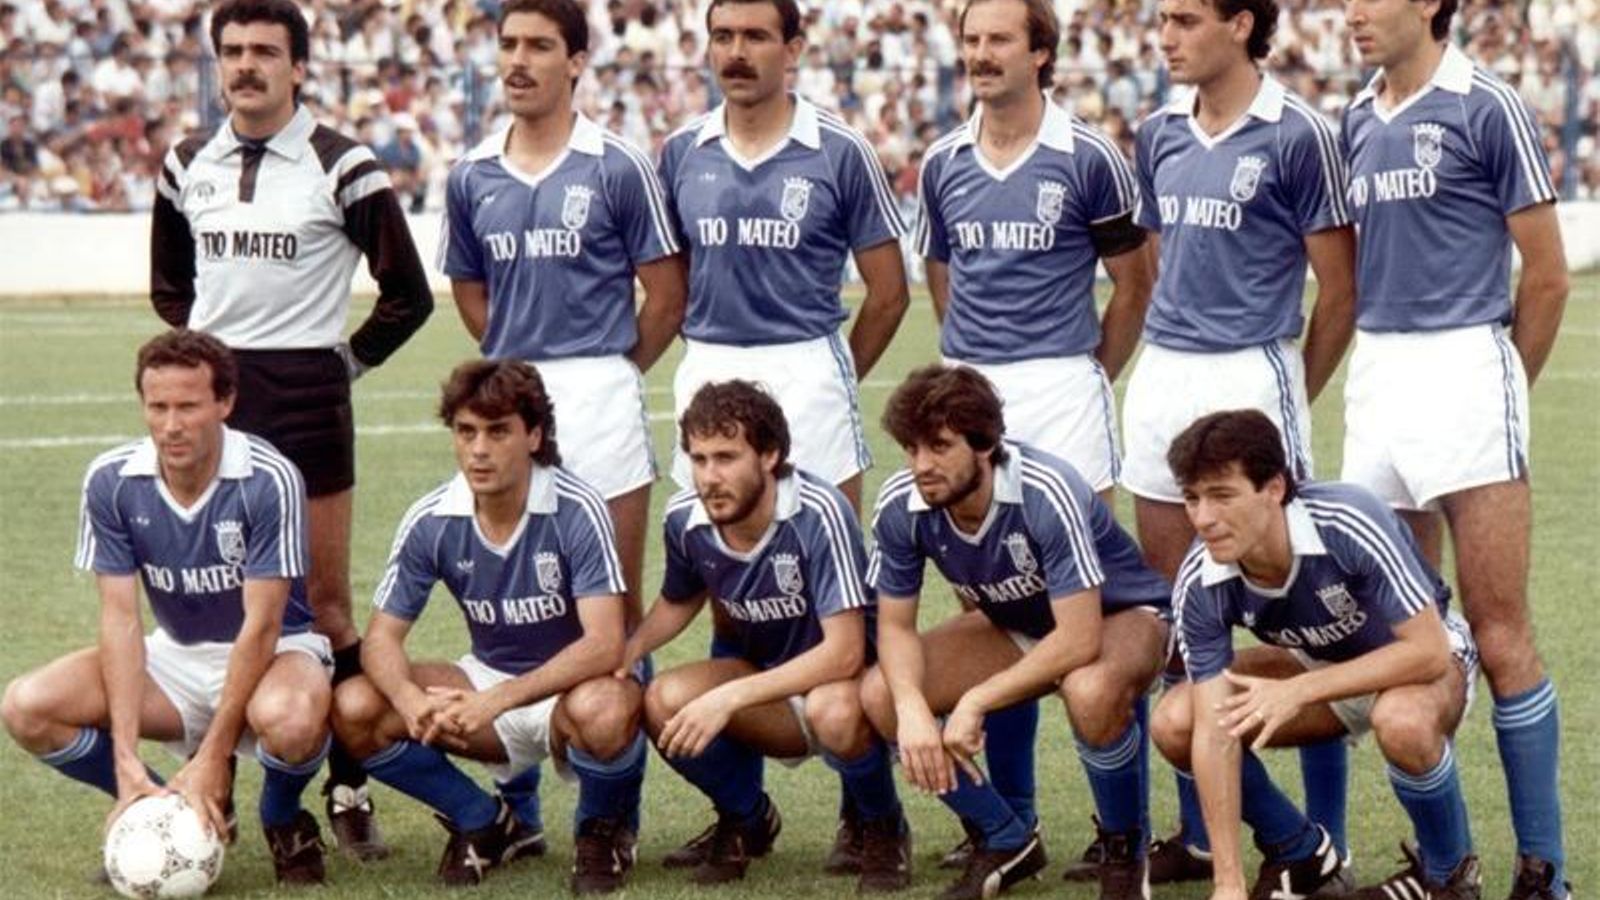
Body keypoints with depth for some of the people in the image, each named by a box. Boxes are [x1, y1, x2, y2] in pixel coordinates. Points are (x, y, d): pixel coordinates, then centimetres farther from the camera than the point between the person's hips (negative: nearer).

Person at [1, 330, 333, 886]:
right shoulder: (111, 482, -12)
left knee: (290, 719, -41)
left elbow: (260, 626, -23)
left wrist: (211, 760, -26)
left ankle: (283, 821, -3)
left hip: (274, 651, -4)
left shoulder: (269, 480, -23)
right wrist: (128, 763, -22)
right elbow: (121, 619, -12)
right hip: (176, 654, 4)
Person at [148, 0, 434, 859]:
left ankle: (349, 790, 4)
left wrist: (346, 358, 0)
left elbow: (408, 295, 0)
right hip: (211, 395, 4)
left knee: (325, 602, -2)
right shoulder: (187, 166, 10)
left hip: (306, 398, -4)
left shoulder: (342, 167, -4)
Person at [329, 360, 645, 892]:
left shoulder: (577, 511, -22)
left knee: (602, 711, -41)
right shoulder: (431, 522, -10)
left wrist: (494, 702, -39)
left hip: (576, 684, -4)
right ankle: (488, 825, 5)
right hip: (490, 678, 4)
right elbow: (382, 637, -7)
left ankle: (606, 828, -4)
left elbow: (605, 644, -29)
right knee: (355, 710, -18)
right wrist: (411, 699, -31)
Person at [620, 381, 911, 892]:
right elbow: (679, 602, 13)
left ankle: (882, 829, -5)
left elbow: (844, 653, -31)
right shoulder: (684, 518, -10)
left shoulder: (818, 514, -28)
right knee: (665, 701, -24)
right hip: (760, 687, 5)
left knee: (835, 711, -40)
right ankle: (747, 821, 7)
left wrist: (729, 699, -35)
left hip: (841, 682, -5)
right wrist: (627, 651, -8)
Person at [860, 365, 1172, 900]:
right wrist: (913, 709, -29)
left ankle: (1125, 849, -11)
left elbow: (1079, 639, -37)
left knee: (1092, 693, -41)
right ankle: (1006, 840, 5)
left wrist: (975, 702, -35)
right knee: (881, 696, -16)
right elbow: (895, 626, -9)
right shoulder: (900, 507, -19)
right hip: (1016, 627, 6)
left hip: (1119, 616, -6)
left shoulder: (1046, 493, -35)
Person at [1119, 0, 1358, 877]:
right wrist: (1168, 356, 16)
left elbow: (1340, 289, -4)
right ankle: (1199, 834, 18)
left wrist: (1293, 397, 2)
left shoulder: (1298, 136, -8)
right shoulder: (1158, 134, 10)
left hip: (1251, 377, -7)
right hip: (1161, 378, 7)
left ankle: (1324, 844, 2)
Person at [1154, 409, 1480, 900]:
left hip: (1423, 655, -4)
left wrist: (1300, 691, -39)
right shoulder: (1200, 584, -24)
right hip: (1323, 663, 4)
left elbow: (1427, 650, -32)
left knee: (1404, 721, -39)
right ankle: (1304, 856, 7)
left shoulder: (1351, 524, -35)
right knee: (1174, 723, -17)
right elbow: (1215, 730, -24)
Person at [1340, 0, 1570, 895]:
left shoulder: (1487, 108, -7)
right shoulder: (1359, 119, 12)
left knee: (1500, 633, -7)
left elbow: (1547, 275, -4)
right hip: (1376, 377, 7)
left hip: (1464, 370, -7)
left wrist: (1501, 388, 4)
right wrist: (1379, 373, 14)